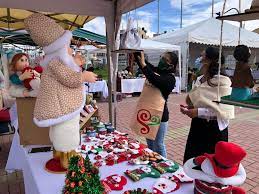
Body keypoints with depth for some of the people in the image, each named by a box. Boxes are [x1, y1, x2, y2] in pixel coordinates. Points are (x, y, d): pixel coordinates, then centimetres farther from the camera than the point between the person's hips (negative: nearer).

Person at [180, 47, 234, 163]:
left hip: (214, 129, -6)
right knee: (191, 160, 16)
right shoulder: (200, 80, 5)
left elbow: (224, 111, -20)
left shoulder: (223, 82, -15)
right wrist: (189, 108, -3)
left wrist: (199, 112, -25)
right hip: (197, 126, 6)